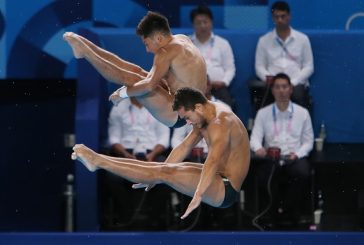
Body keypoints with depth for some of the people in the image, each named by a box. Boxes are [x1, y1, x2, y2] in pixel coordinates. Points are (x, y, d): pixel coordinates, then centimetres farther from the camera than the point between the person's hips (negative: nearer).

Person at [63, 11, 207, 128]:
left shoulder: (167, 52, -21)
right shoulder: (182, 39, 9)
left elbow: (150, 85, -30)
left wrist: (123, 93, -18)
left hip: (178, 115, -10)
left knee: (131, 79, -15)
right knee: (136, 71, 10)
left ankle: (84, 51, -7)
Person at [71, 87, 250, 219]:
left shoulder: (220, 124, -25)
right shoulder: (205, 116, 8)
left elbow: (213, 162, -40)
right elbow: (184, 148, 14)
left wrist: (197, 197, -51)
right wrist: (154, 177, 14)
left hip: (225, 191, -10)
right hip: (218, 177, 10)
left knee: (166, 173, -16)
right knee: (162, 169, 4)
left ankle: (98, 161, -15)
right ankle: (98, 161, 4)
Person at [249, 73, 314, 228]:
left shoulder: (302, 113, 11)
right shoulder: (263, 113, 11)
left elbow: (308, 141, 11)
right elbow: (255, 138, 1)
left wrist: (297, 154, -10)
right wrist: (258, 148, -23)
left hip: (294, 158, 0)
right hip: (271, 158, 0)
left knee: (302, 174, -35)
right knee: (263, 175, -35)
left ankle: (285, 209, -12)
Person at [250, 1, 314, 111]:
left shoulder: (302, 39, 13)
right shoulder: (264, 41, 15)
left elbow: (309, 67, 9)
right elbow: (259, 67, 11)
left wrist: (293, 82, -7)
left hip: (295, 84, 0)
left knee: (297, 94, -36)